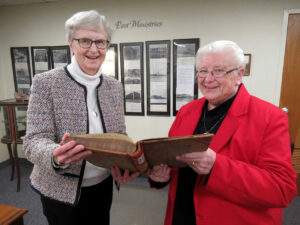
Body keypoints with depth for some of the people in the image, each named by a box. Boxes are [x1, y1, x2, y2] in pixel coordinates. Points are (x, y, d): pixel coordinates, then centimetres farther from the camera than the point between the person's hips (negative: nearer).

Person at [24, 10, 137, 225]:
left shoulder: (115, 86, -2)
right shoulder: (45, 82, -14)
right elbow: (33, 141, -16)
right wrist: (56, 155, -37)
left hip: (103, 186, 4)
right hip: (61, 191, -3)